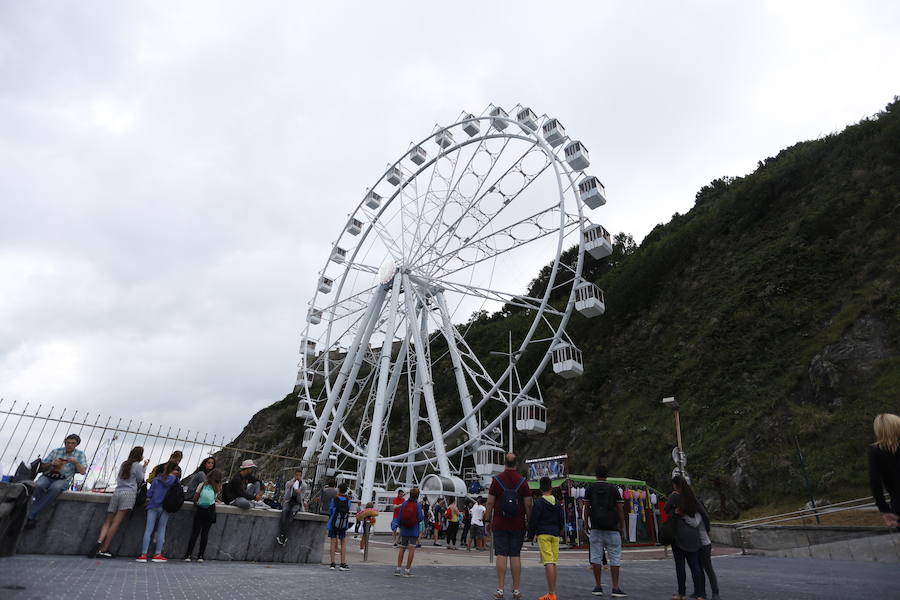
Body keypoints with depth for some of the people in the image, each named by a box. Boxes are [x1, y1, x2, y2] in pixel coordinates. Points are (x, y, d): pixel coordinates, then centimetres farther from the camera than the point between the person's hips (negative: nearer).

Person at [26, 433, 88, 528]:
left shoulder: (80, 454, 11)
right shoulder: (56, 451, 14)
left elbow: (82, 472, 2)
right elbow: (42, 467, 14)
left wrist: (75, 462, -13)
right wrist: (51, 463, -7)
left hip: (63, 480, -2)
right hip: (47, 476, 2)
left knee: (55, 488, -36)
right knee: (38, 486, -33)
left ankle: (31, 515, -32)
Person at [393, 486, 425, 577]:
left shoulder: (404, 504, -1)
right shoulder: (418, 505, -11)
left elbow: (399, 516, 2)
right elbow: (420, 518, -12)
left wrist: (399, 526, 16)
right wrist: (423, 513, 8)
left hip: (404, 530, 4)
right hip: (414, 531, -4)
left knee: (402, 548, 14)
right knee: (412, 549, 0)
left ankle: (398, 569, 14)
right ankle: (407, 570, -1)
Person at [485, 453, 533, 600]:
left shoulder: (496, 480, -3)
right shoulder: (522, 481, -2)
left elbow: (490, 503, -3)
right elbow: (528, 505, -2)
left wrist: (488, 520, 4)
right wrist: (529, 521, 8)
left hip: (499, 524, -1)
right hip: (518, 525, 1)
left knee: (501, 555, 2)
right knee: (515, 555, 6)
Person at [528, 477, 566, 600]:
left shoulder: (539, 503, -7)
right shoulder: (557, 503, 8)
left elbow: (533, 520, -8)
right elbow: (562, 520, 15)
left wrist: (531, 535, 2)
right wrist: (560, 532, 31)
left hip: (543, 534, -5)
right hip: (555, 534, 5)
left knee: (548, 562, -9)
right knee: (553, 562, 12)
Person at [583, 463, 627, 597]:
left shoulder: (590, 488, 3)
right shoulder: (614, 489, 1)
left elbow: (586, 508, 1)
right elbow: (620, 509, 0)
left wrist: (586, 524, 9)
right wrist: (622, 527, 8)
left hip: (596, 528, 1)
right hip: (612, 528, -1)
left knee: (596, 557, 6)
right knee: (615, 558, 4)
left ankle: (598, 586, 10)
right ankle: (615, 588, 2)